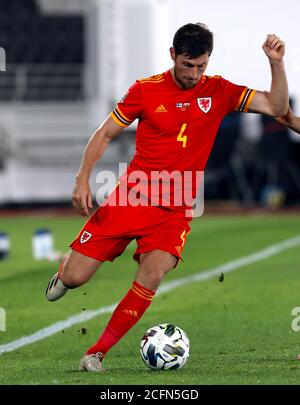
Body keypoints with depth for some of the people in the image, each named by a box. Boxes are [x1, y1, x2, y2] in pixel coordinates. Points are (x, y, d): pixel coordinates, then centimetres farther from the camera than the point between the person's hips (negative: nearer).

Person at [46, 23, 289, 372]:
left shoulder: (219, 92, 2)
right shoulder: (145, 90, -2)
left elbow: (277, 107, -2)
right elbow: (105, 134, 6)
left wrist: (276, 63, -16)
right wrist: (82, 180, -4)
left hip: (175, 210, 1)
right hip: (130, 197, 0)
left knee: (152, 277, -25)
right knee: (74, 278, -4)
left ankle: (96, 354, -13)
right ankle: (66, 268, 36)